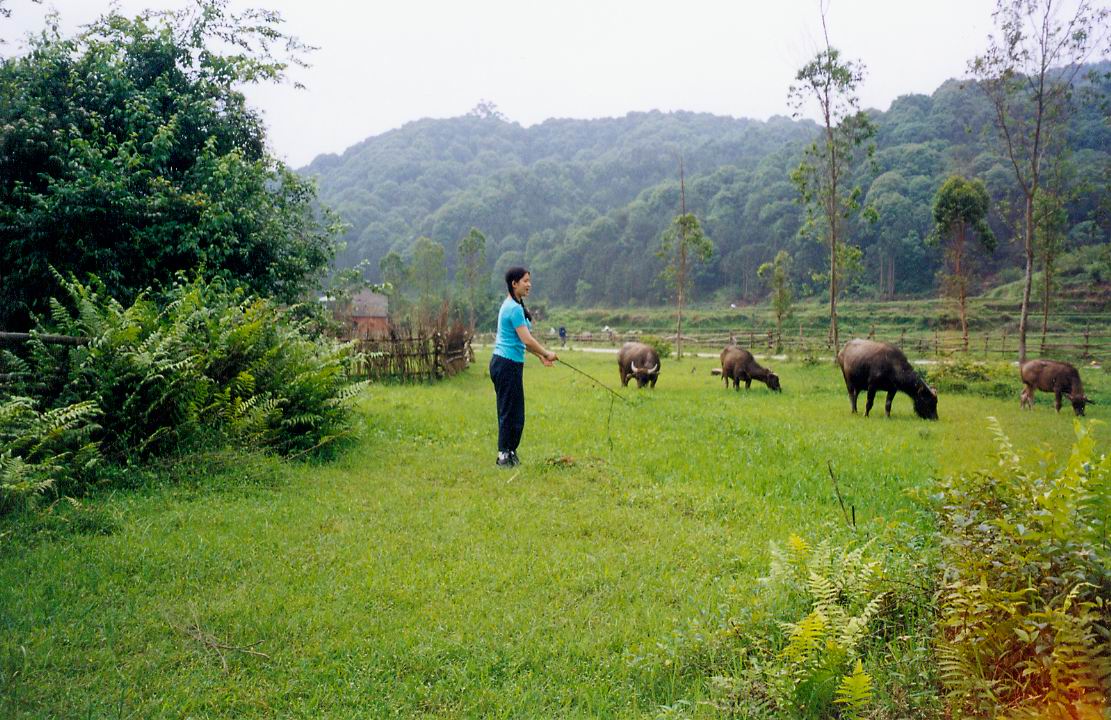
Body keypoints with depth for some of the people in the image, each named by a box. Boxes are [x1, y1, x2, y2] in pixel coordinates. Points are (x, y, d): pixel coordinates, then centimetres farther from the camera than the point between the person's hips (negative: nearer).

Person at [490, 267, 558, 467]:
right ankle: (505, 456, 1)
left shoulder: (512, 305, 15)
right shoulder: (515, 308, -15)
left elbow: (521, 340, 21)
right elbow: (527, 340, -19)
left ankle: (508, 454, 19)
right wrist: (546, 353, -6)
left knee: (510, 412, 13)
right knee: (511, 413, -4)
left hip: (502, 363, 10)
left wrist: (540, 356, 18)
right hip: (508, 365, -10)